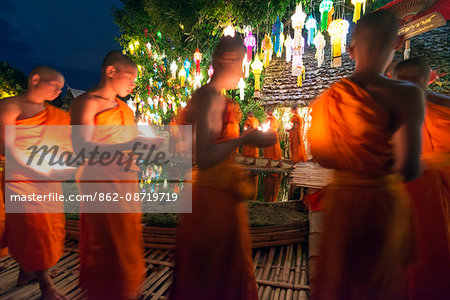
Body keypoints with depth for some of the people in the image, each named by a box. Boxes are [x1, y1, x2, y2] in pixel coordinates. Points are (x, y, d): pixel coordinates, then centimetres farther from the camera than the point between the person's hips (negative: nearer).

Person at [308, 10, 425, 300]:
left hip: (340, 199, 3)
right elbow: (409, 169, -20)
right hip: (384, 201, -3)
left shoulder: (328, 97, -5)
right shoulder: (406, 93, -18)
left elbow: (319, 155, 4)